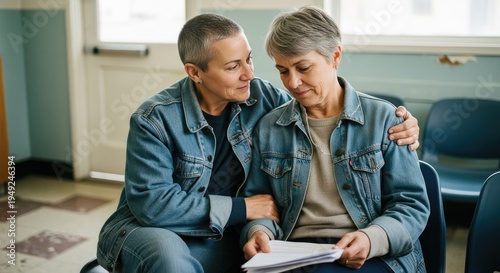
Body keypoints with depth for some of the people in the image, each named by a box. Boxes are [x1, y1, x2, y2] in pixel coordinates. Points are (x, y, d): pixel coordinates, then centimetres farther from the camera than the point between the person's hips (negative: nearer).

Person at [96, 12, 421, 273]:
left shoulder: (262, 98, -7)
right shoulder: (156, 119, -18)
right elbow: (151, 203, -23)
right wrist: (242, 208, -21)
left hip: (220, 238, 3)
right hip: (151, 230, -3)